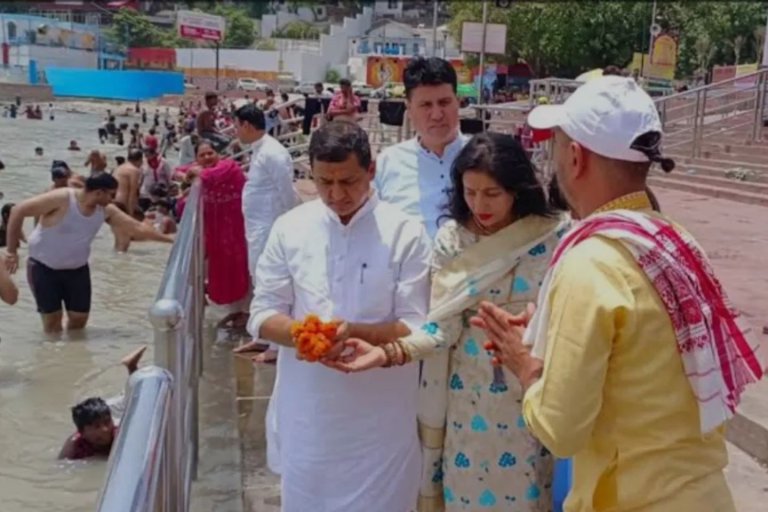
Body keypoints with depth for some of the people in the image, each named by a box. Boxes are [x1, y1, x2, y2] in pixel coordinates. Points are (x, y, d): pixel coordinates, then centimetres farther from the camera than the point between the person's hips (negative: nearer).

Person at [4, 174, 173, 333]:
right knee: (52, 317, -4)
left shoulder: (106, 210, -9)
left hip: (77, 268, 5)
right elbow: (18, 211, -24)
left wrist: (169, 239, -3)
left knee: (79, 318, 5)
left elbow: (136, 227, -3)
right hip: (44, 267, -5)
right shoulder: (61, 199, -26)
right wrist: (12, 250, -22)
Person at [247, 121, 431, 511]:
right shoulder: (289, 228, -1)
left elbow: (416, 326, -9)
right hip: (307, 409, 2)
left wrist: (359, 332, -27)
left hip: (380, 413, -2)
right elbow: (262, 315, 1)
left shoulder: (405, 232, -7)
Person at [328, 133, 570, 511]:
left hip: (534, 395, 0)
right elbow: (443, 324, -13)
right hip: (469, 396, 1)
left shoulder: (553, 236, -8)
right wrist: (387, 352, -27)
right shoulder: (451, 238, -6)